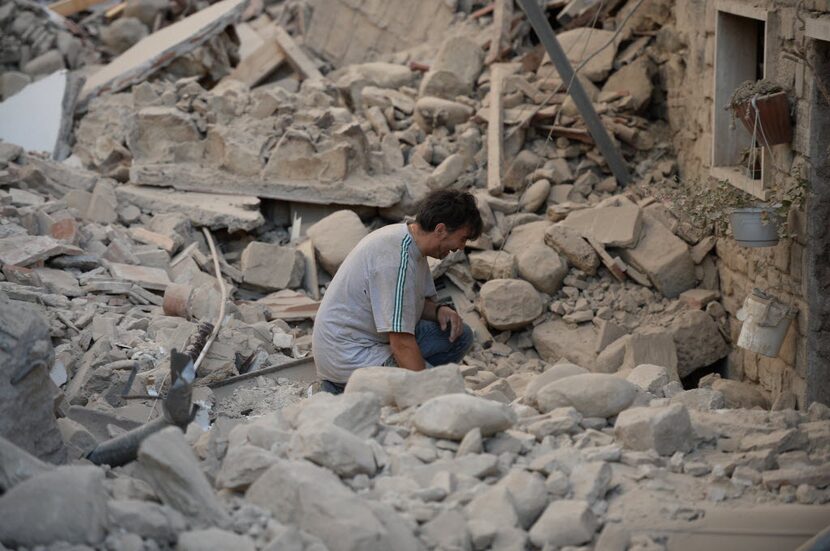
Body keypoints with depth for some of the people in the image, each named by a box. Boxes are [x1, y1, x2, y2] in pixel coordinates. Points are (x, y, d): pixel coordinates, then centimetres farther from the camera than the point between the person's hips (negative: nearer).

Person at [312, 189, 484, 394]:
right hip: (350, 356, -11)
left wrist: (439, 310, -1)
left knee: (459, 336, 6)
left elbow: (417, 302, 21)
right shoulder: (398, 260, -27)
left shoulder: (408, 238, 5)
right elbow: (402, 345, -27)